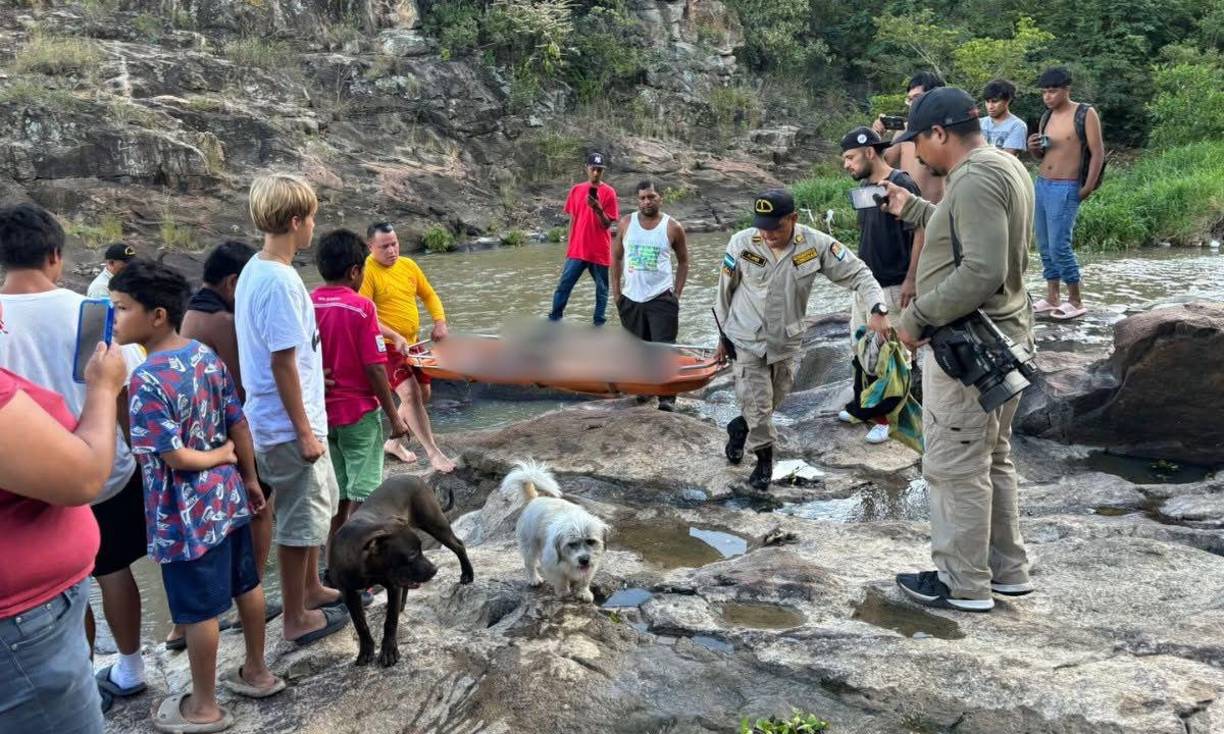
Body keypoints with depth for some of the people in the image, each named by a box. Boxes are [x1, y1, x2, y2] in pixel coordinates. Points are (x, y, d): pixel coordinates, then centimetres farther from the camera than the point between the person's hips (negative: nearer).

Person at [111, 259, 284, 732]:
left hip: (187, 514, -8)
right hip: (228, 497, 8)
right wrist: (250, 478, 14)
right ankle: (257, 672, 38)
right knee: (246, 585, 20)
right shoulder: (206, 356, -1)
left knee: (199, 610, 7)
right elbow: (239, 425, 4)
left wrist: (220, 456, -5)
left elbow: (175, 457, -23)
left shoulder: (148, 380, -23)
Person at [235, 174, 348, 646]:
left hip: (282, 421, 10)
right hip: (290, 426, -10)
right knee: (300, 519, 4)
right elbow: (282, 363, -23)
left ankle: (311, 589, 39)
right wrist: (304, 431, -17)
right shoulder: (280, 281, -22)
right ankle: (297, 619, 19)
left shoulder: (256, 271, 7)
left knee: (318, 503, 23)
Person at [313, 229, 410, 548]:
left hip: (321, 413, 6)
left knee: (336, 497, 16)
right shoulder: (361, 307, -14)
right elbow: (374, 368, -15)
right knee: (362, 495, 4)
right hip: (359, 413, -5)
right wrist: (394, 416, -7)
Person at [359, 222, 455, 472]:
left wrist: (440, 322, -3)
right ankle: (433, 452, -13)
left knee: (422, 394, 15)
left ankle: (393, 442, 32)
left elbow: (429, 295, 15)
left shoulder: (408, 265, 5)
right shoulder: (367, 271, -15)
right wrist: (394, 337, -28)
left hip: (411, 344, 8)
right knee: (410, 394, -19)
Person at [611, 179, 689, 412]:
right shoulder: (626, 223, 1)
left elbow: (683, 262, 6)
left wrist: (677, 293, -1)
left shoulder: (673, 228, -5)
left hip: (661, 297, -3)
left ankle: (667, 397, -4)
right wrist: (615, 290, 4)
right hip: (631, 298, 3)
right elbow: (616, 257, 9)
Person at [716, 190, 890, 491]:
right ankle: (765, 459, 20)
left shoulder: (816, 245, -17)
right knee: (758, 404, -3)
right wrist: (723, 334, 6)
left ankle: (739, 428, 46)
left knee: (772, 400, 18)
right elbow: (724, 290, -2)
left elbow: (857, 273, -11)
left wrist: (878, 309, -27)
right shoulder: (741, 244, -17)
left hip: (787, 341, 2)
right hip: (747, 340, -2)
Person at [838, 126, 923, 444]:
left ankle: (888, 416, 10)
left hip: (891, 286, -8)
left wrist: (910, 280, -19)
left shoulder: (902, 185, -16)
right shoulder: (863, 187, 9)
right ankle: (863, 406, 29)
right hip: (864, 283, 8)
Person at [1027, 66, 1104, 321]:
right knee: (1044, 246, 8)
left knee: (1059, 246, -10)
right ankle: (1052, 298, 17)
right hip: (1041, 184, 7)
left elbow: (1098, 153, -9)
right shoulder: (1047, 117, 12)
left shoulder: (1085, 114, -7)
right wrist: (1034, 148, -1)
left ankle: (1076, 301, 1)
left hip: (1065, 189, -7)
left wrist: (1087, 189, -13)